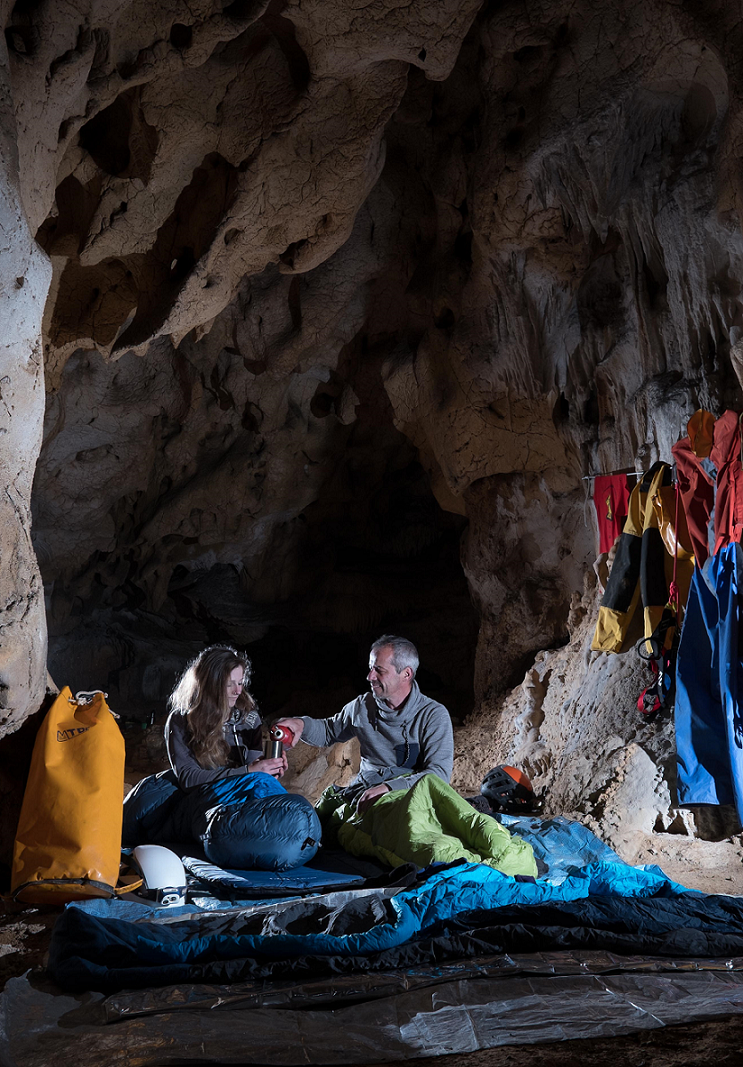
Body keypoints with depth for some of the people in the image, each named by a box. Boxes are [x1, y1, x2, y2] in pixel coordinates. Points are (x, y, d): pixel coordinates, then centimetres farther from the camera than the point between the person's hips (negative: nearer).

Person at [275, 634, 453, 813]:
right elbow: (328, 731, 28)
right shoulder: (362, 706, 10)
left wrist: (389, 788, -30)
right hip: (360, 797, 4)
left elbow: (440, 773, -15)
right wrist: (302, 724, 3)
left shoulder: (434, 715, -5)